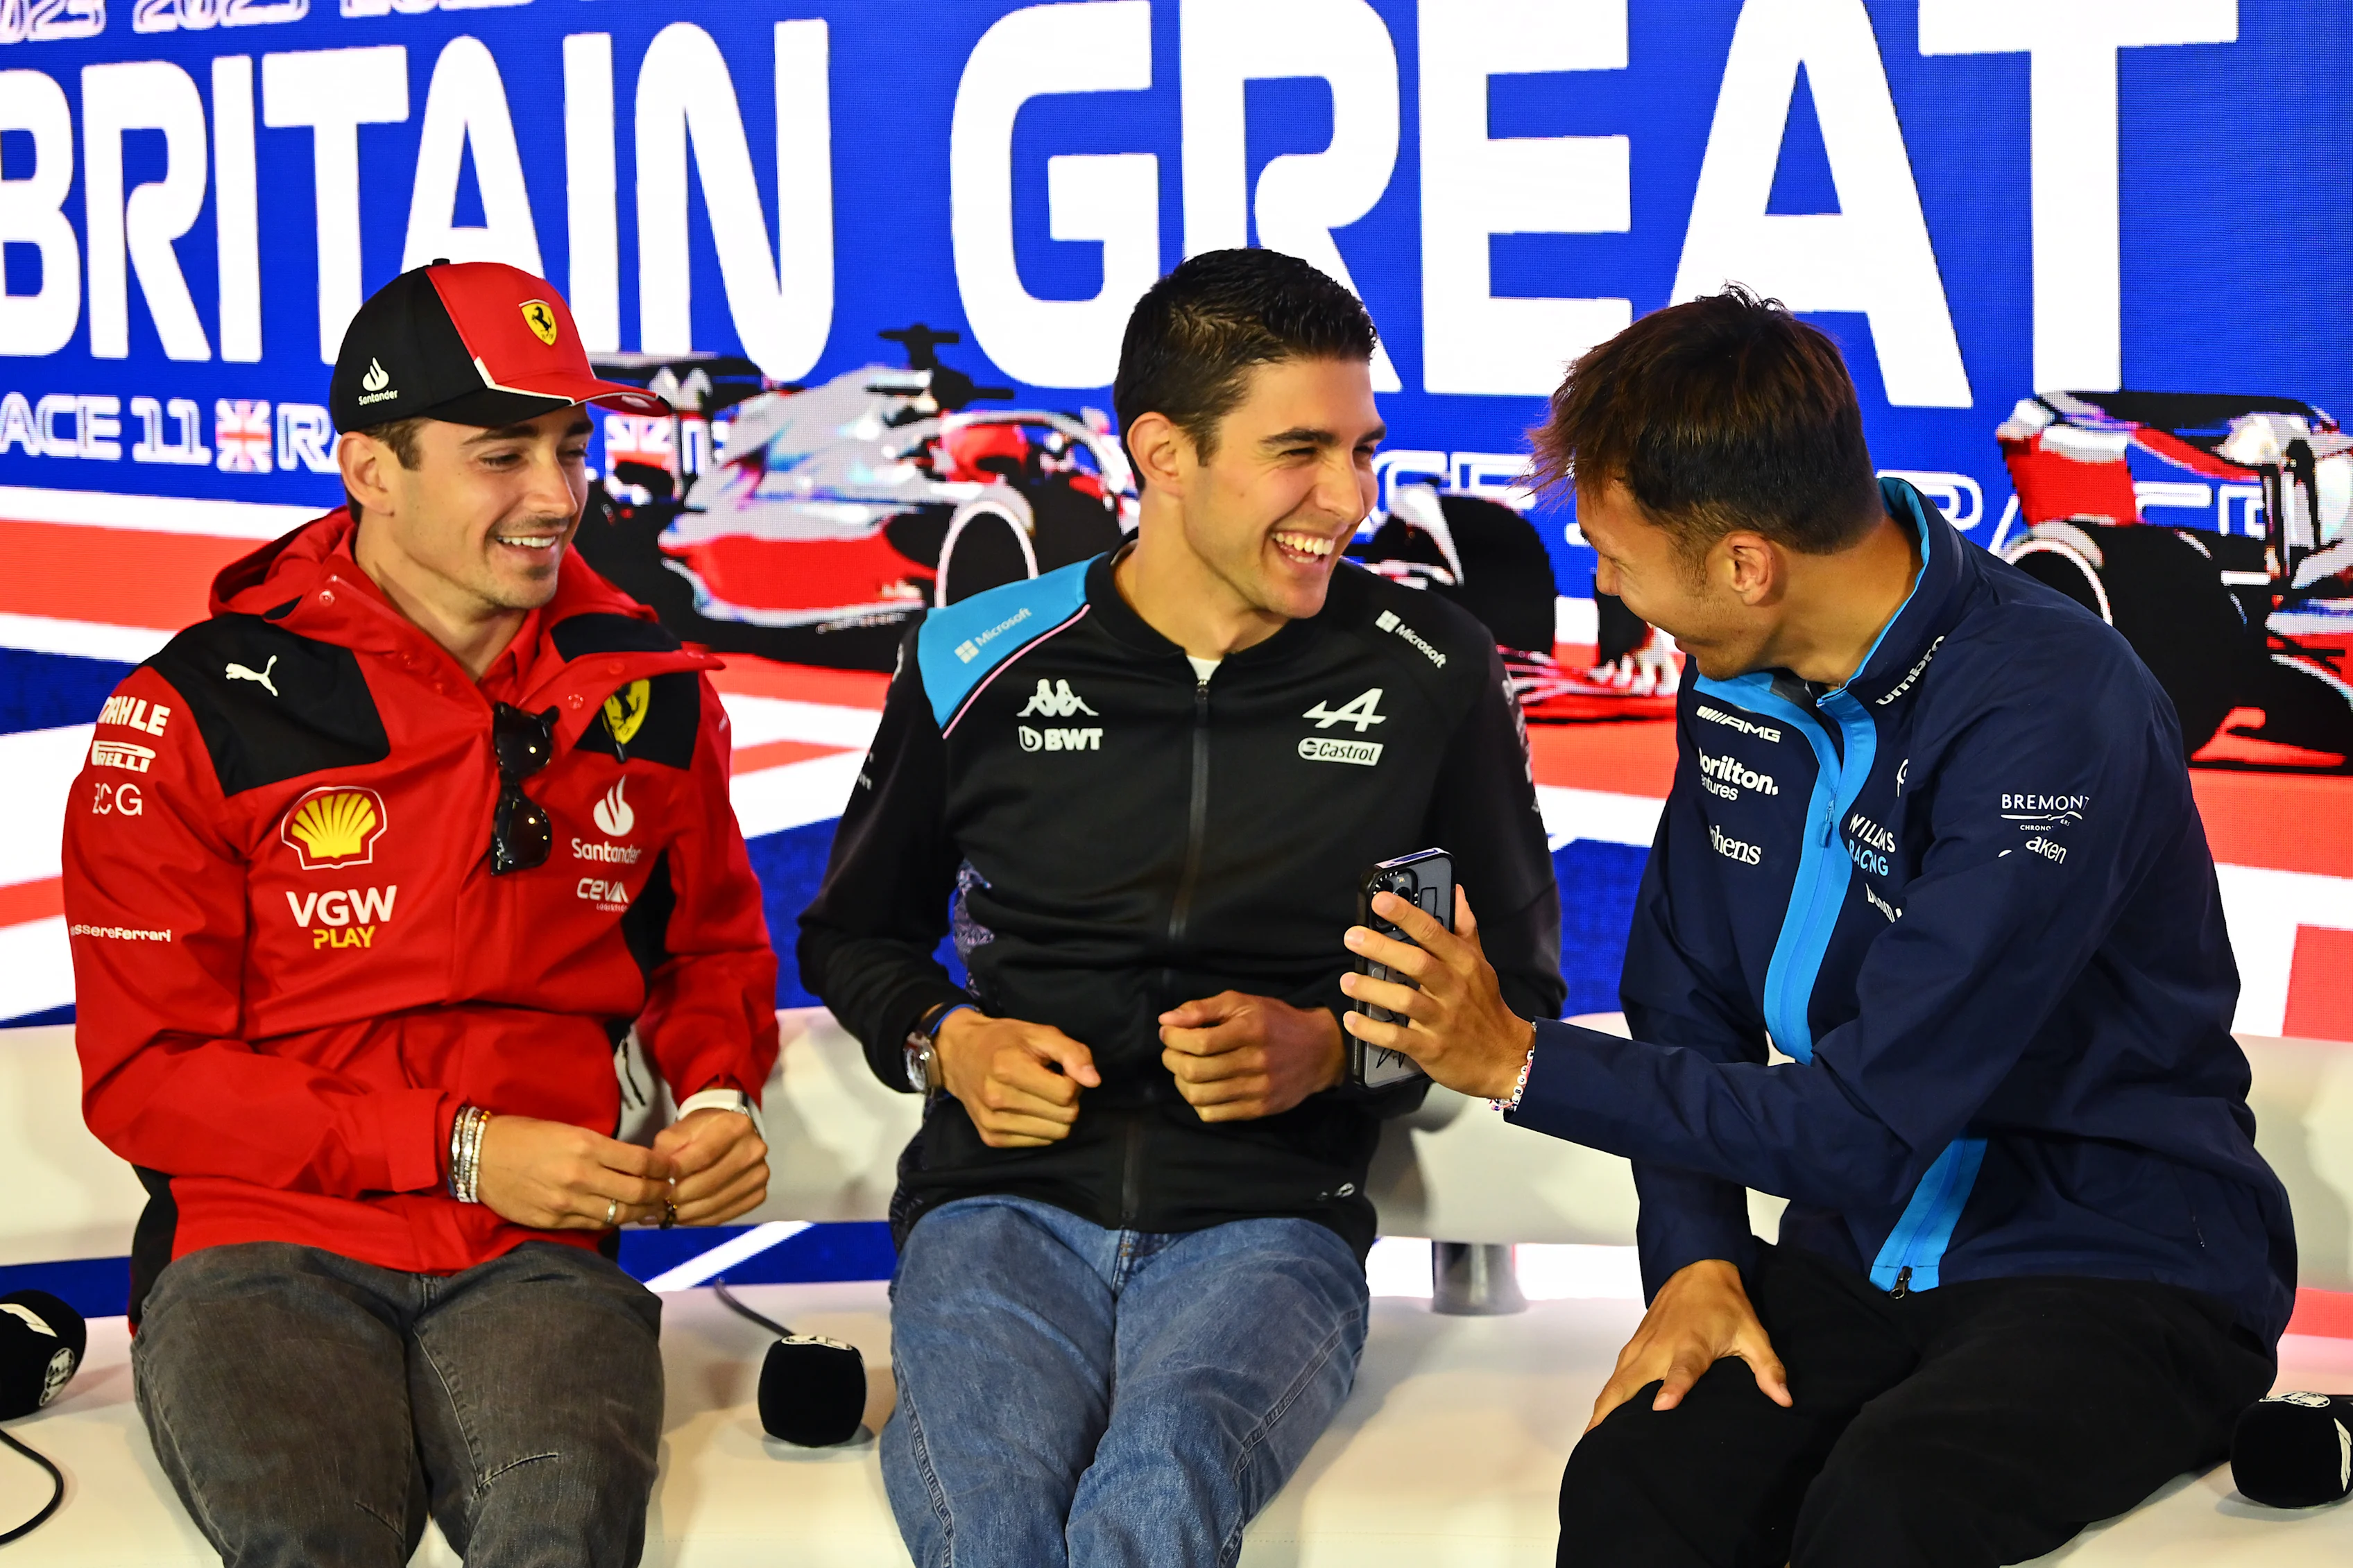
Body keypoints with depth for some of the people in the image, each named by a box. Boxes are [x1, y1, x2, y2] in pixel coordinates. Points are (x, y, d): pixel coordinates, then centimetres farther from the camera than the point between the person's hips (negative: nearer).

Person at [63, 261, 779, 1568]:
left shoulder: (650, 696, 9)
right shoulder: (196, 717, -3)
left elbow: (712, 946, 27)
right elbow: (144, 1073, -3)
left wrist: (718, 1096, 4)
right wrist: (459, 1150, -10)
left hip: (532, 1258, 2)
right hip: (265, 1249, -2)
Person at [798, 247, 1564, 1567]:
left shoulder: (1432, 676, 7)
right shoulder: (980, 666, 8)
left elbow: (1519, 979, 16)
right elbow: (855, 930, 23)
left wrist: (1331, 1050, -3)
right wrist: (947, 1043, 2)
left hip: (1268, 1219, 0)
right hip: (1007, 1200, 1)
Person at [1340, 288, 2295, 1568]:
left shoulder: (2055, 718, -21)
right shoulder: (1734, 687, 3)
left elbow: (1869, 1120, -23)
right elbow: (1689, 1009, 13)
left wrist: (1523, 1060, -17)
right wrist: (1696, 1256, -5)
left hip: (2118, 1268, -5)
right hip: (1859, 1261, 5)